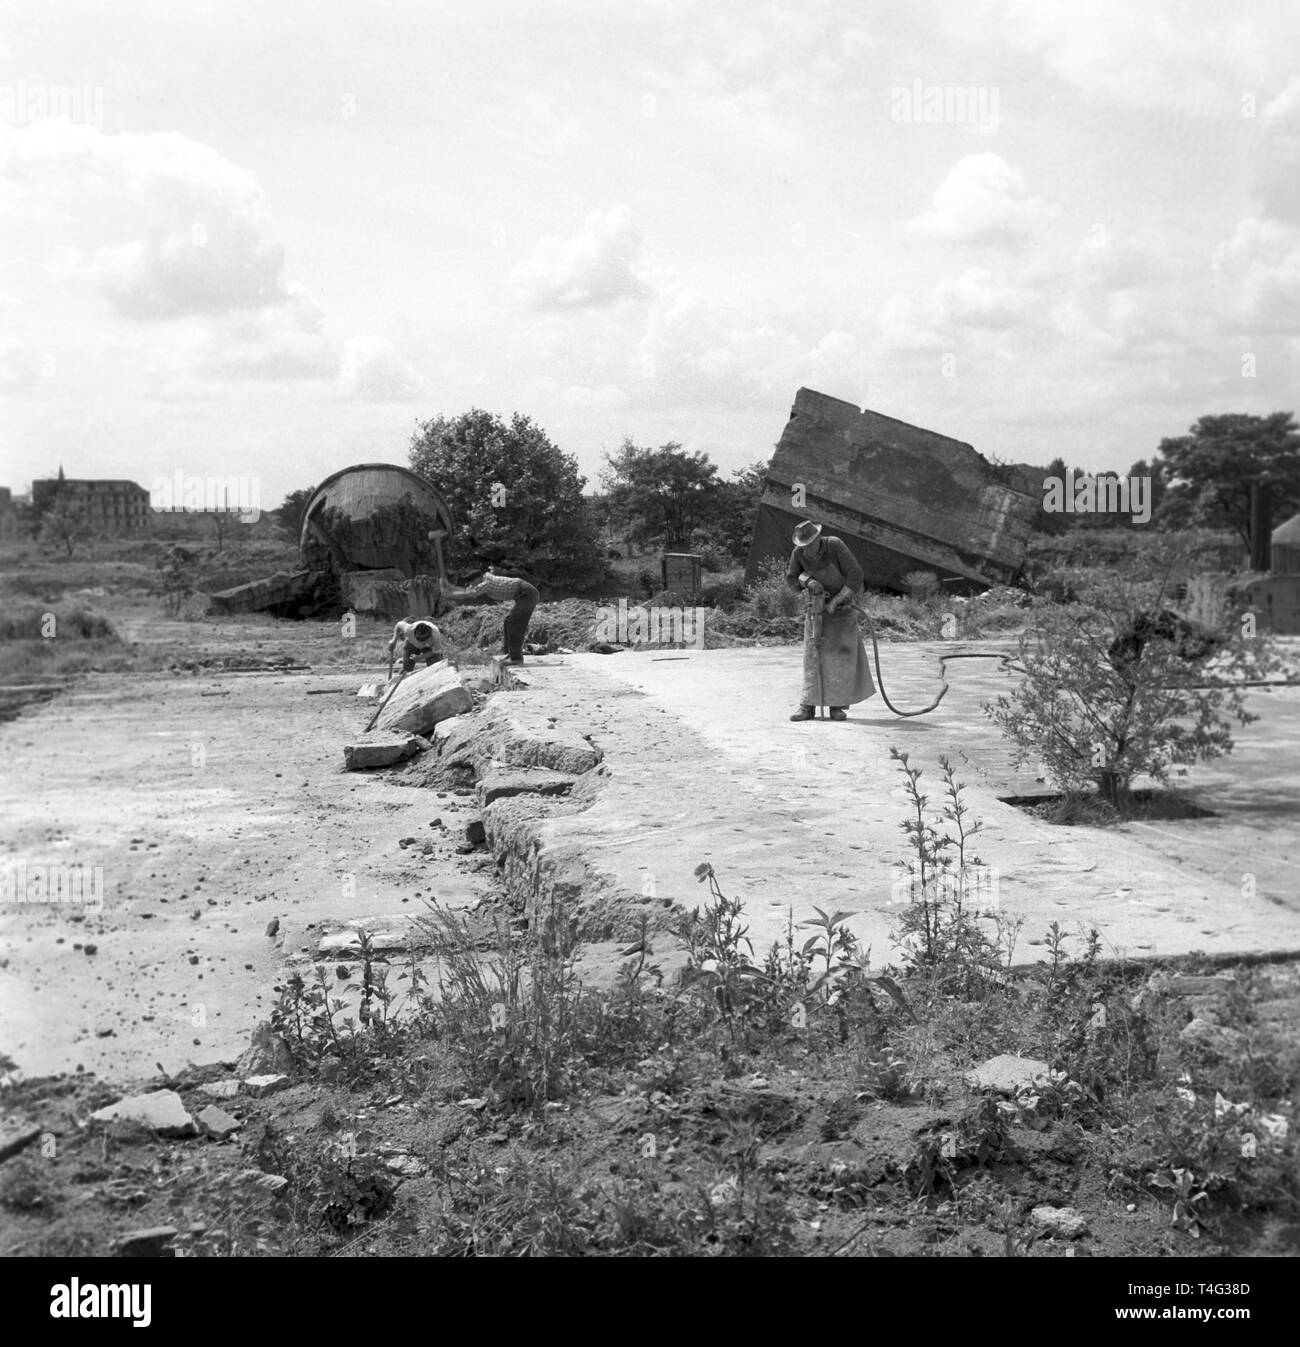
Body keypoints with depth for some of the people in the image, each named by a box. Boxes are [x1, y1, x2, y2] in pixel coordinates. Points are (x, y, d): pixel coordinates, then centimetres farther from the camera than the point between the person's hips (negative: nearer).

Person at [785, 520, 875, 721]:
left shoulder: (835, 545, -23)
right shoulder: (798, 553, -13)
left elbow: (855, 575, -22)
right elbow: (791, 578, 1)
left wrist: (836, 601, -24)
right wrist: (807, 580, -20)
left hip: (843, 601, -2)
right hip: (816, 605, 2)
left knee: (842, 653, -8)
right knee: (813, 652, -5)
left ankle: (837, 706, -4)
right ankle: (808, 706, -5)